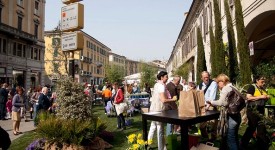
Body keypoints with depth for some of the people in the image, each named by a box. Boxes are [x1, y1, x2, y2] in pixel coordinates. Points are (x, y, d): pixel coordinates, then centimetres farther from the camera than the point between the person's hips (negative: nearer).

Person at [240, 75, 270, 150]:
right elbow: (248, 98, -19)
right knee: (252, 127, 1)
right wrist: (260, 97, -19)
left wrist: (266, 98, 2)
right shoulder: (252, 87, -9)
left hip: (261, 110, 8)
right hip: (252, 110, -8)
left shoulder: (263, 89, 13)